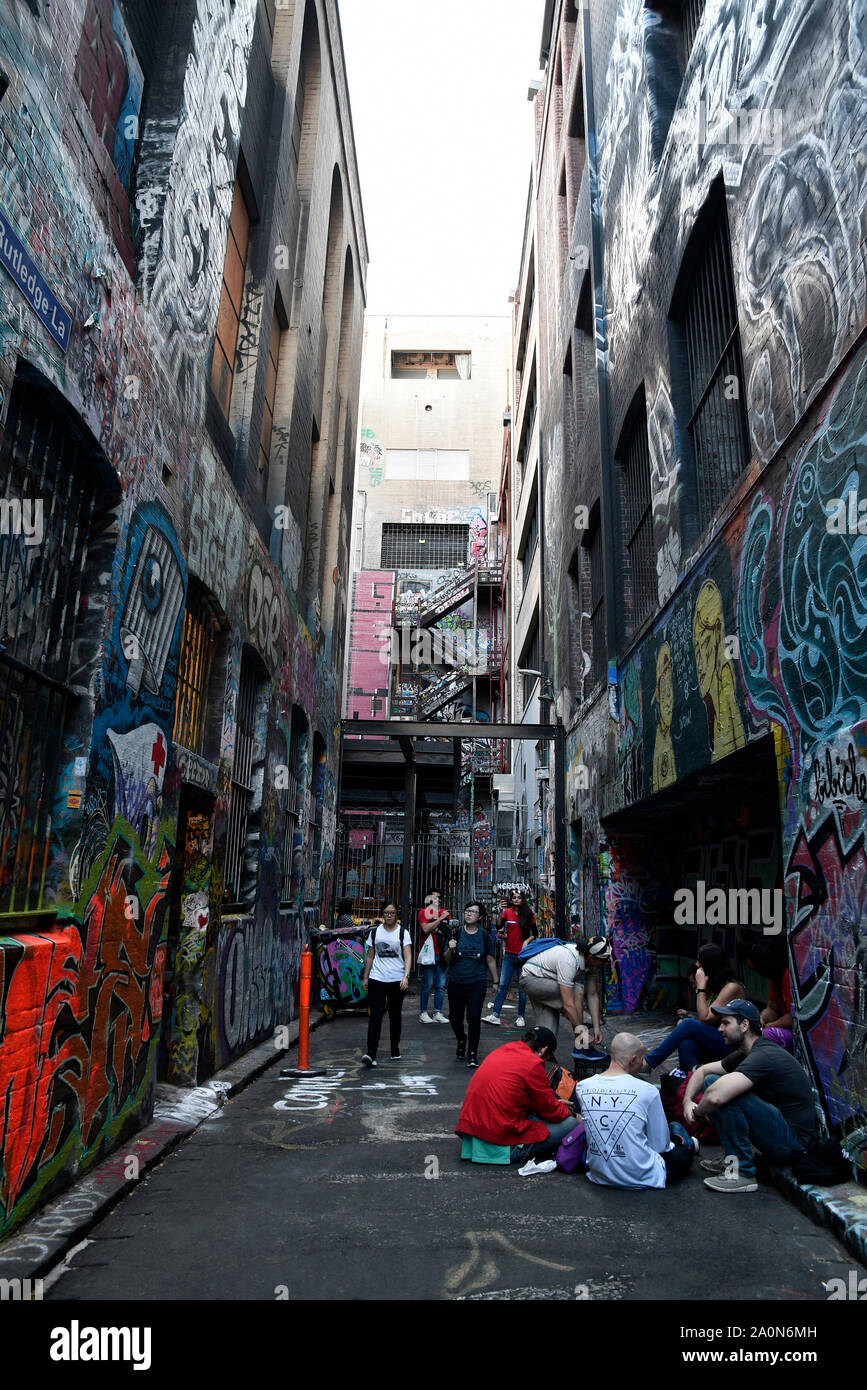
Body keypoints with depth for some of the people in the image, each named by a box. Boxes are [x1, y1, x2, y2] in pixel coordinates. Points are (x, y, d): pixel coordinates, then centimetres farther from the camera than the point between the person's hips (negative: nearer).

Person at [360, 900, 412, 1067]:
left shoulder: (403, 933, -1)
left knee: (395, 1015, 12)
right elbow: (370, 956, 14)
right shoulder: (375, 931, 6)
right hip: (377, 979, 0)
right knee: (376, 1015, -9)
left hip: (397, 980, 0)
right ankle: (371, 1053, -14)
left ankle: (395, 1048, 29)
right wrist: (365, 977, 12)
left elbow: (408, 957, -8)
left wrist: (406, 976, -21)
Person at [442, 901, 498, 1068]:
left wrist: (495, 982, 10)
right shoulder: (456, 933, 1)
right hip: (456, 983, 2)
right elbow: (447, 960, 5)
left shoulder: (485, 936, 0)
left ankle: (472, 1054, 5)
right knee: (455, 1017, 9)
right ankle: (461, 1040, 40)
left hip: (477, 983, -2)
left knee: (474, 1018, -9)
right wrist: (450, 949, -16)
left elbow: (491, 960, 9)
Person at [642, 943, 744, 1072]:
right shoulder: (714, 985, 14)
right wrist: (689, 1016, 3)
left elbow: (705, 1018, -18)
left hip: (731, 1045, -7)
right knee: (686, 1045, -25)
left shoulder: (732, 987, -14)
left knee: (688, 1024, -25)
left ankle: (648, 1062, -19)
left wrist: (701, 987, -14)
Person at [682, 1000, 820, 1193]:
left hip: (795, 1141, -10)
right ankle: (732, 1158, 10)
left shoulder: (764, 1056, -23)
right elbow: (702, 1071, 16)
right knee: (711, 1081, 5)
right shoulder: (744, 1054, 8)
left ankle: (742, 1172, -13)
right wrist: (687, 1101, -2)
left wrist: (698, 1112, -14)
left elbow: (716, 1097, -34)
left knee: (726, 1092, -26)